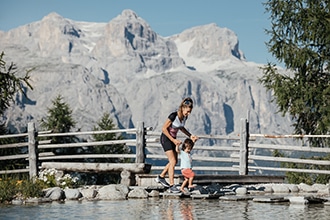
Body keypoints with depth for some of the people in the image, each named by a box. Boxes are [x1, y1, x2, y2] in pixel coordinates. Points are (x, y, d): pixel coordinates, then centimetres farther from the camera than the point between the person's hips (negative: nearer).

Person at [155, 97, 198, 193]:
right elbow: (164, 129, -21)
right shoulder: (173, 116, -27)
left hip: (173, 139, 8)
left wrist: (190, 136, 5)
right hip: (166, 138, -8)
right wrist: (173, 140, -23)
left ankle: (161, 177, 31)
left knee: (174, 161, 13)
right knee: (173, 161, -14)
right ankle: (171, 186, -13)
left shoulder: (185, 117, -4)